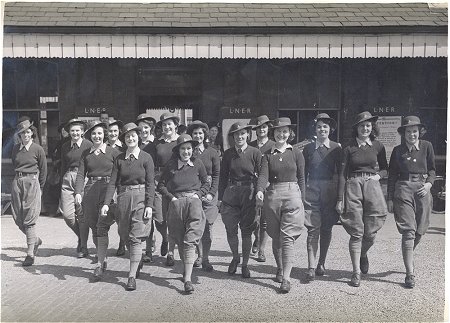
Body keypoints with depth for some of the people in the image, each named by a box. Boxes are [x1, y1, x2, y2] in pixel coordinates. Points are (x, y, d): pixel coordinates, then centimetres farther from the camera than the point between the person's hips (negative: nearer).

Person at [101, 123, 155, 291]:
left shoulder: (146, 158, -2)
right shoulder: (119, 159, 7)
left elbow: (150, 183, -5)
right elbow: (113, 182, 4)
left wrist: (149, 205, -12)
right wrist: (106, 203, -6)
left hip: (141, 197, -4)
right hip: (123, 198, 4)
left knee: (136, 237, -7)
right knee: (125, 236, 11)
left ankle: (132, 276, -1)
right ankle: (139, 261, 37)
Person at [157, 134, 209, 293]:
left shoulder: (198, 164, 6)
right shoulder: (171, 165, 6)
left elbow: (206, 183, 16)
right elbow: (161, 185, 14)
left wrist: (198, 194, 0)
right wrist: (171, 197, 0)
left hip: (194, 202, -2)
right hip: (176, 204, 2)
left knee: (190, 240, -11)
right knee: (179, 240, 11)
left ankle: (187, 279, -14)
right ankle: (186, 268, 33)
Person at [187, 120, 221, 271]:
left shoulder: (212, 153, 6)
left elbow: (216, 174, 4)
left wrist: (211, 193, -7)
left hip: (209, 192, 0)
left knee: (207, 226, -4)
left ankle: (205, 259, 3)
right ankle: (199, 255, 18)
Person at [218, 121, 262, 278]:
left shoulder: (255, 152, -3)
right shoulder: (227, 154, 4)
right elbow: (223, 177, 7)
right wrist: (220, 197, 4)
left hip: (249, 194, -2)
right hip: (231, 193, 2)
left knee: (246, 230, 5)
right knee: (230, 230, 5)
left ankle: (245, 263, 22)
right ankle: (235, 257, 31)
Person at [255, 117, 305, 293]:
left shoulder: (296, 153, 6)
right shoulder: (268, 155, 7)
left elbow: (301, 178, 8)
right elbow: (263, 175, -6)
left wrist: (301, 199, 4)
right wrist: (259, 191, -25)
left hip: (292, 195, -2)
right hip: (272, 195, 2)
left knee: (288, 237, -9)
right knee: (276, 237, 12)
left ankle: (286, 278, -10)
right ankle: (279, 269, 32)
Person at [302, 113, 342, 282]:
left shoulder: (336, 148, 5)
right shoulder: (308, 148, 7)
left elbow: (340, 171, 5)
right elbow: (303, 173, 9)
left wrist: (340, 194, 0)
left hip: (330, 190, 0)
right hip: (312, 190, 0)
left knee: (326, 228, 7)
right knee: (313, 228, -7)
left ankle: (321, 263, 22)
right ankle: (311, 268, -7)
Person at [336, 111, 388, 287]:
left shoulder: (378, 146, 9)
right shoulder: (349, 148, 3)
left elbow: (385, 168, 21)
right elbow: (342, 174, 1)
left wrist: (378, 175, -3)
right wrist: (339, 199, -3)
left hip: (372, 186, 2)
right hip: (352, 187, -2)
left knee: (371, 233, 2)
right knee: (356, 232, -3)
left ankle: (363, 254, 36)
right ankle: (356, 272, 6)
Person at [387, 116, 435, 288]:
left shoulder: (427, 146, 7)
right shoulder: (398, 150, 6)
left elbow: (432, 169, 13)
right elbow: (392, 175, 7)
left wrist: (429, 183, -7)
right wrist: (390, 198, 4)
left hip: (423, 190, 2)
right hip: (403, 189, -2)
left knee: (419, 231, 8)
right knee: (409, 231, -9)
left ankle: (408, 256, 39)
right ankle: (410, 274, -7)